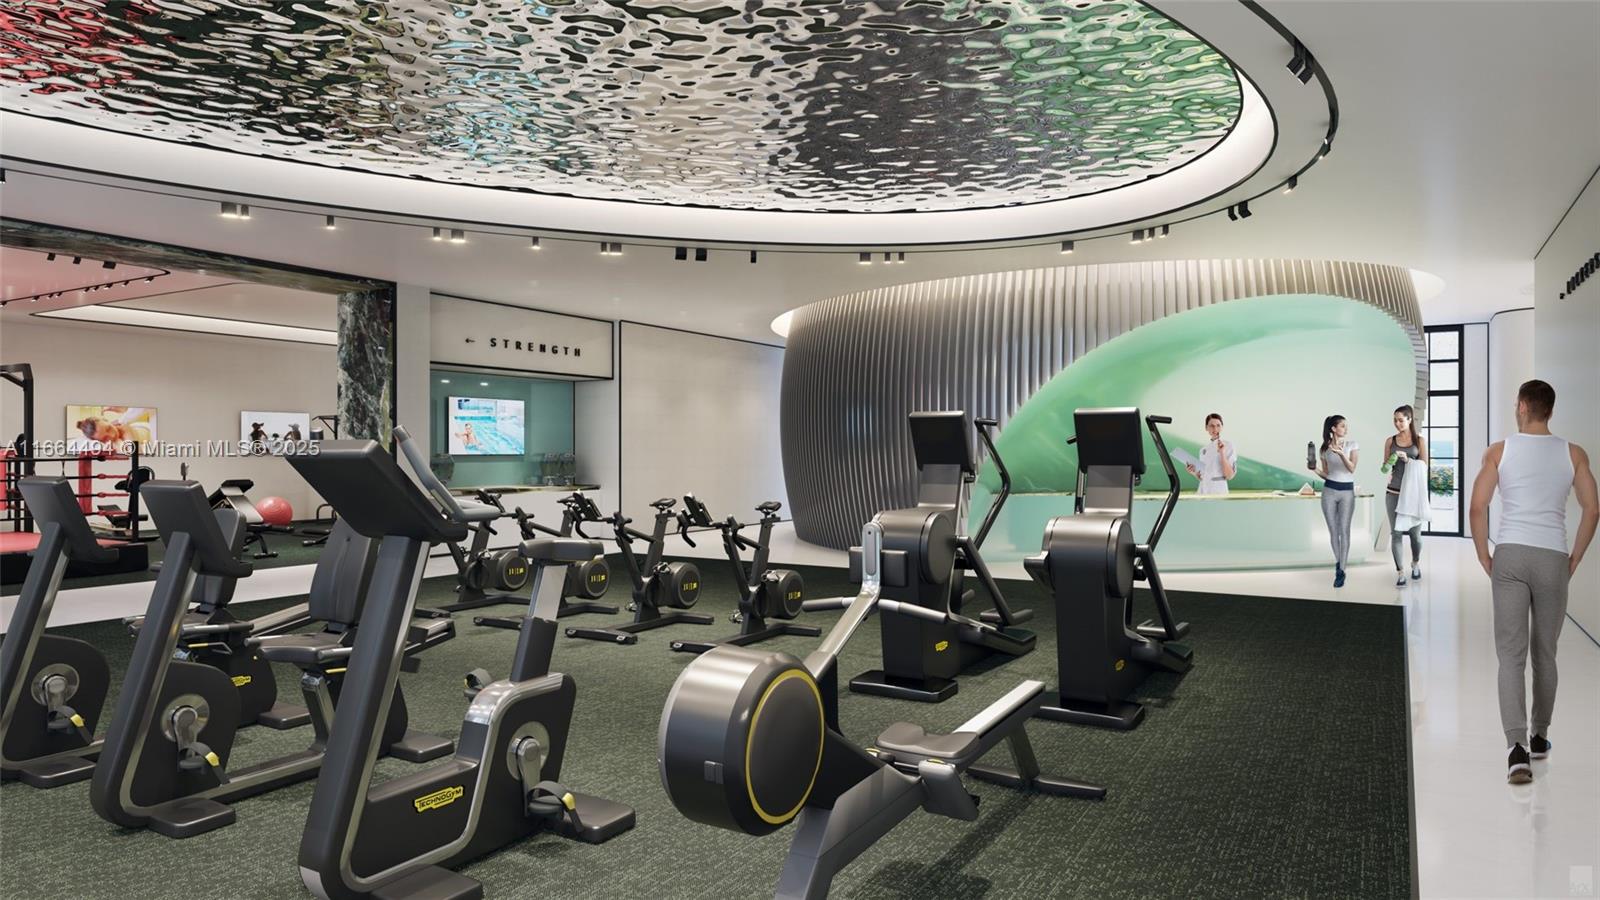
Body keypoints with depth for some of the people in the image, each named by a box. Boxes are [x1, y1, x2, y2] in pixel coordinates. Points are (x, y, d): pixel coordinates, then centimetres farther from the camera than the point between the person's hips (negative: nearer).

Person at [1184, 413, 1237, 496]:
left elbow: (1229, 476, -12)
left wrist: (1222, 453, -19)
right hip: (1202, 491, 6)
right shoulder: (1203, 447, 12)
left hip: (1218, 491, -6)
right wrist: (1194, 472, -3)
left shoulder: (1228, 445, -4)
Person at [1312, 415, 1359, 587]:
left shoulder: (1352, 445, 1)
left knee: (1344, 530, -6)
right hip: (1329, 491, 2)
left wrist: (1341, 453, -29)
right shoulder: (1324, 449, 5)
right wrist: (1316, 470, -11)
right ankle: (1338, 562, 24)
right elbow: (1326, 474, 10)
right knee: (1333, 530, 5)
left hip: (1347, 491, -2)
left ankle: (1341, 571, -3)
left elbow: (1352, 468, -13)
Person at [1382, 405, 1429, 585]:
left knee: (1415, 533, 6)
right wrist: (1387, 467, -12)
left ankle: (1416, 564, 32)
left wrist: (1407, 459, -18)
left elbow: (1424, 467, -2)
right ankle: (1400, 572, 2)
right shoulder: (1390, 441, 7)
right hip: (1394, 493, 1)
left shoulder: (1420, 441, 3)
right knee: (1396, 533, -3)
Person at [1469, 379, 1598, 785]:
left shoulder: (1499, 451, 0)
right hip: (1552, 558, 2)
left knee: (1511, 654, -3)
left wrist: (1484, 557, 5)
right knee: (1545, 653, 16)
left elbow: (1478, 506, -5)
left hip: (1509, 555, -2)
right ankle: (1539, 737, 29)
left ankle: (1518, 745, -16)